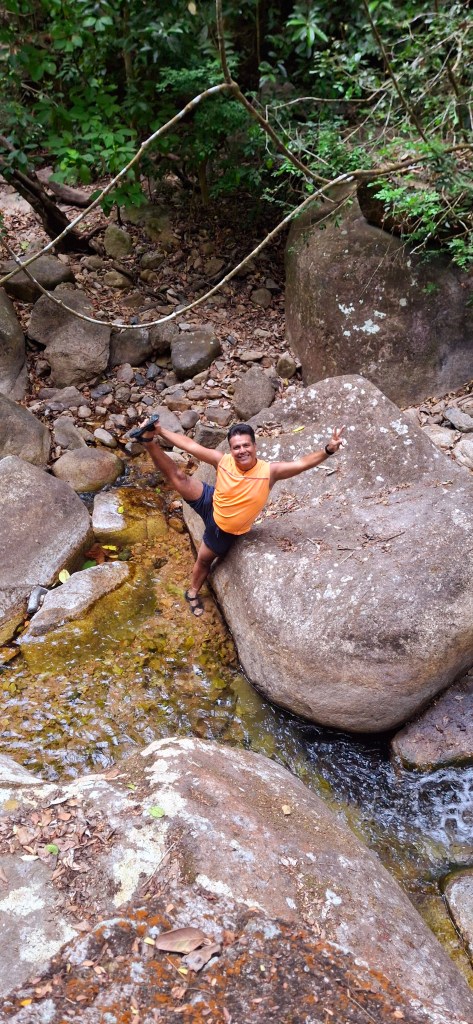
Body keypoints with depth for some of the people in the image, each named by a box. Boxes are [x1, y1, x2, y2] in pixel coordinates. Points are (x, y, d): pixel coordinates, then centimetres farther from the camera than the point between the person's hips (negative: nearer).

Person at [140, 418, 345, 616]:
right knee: (178, 477, -22)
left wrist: (328, 450, -47)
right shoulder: (222, 461, -23)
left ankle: (193, 592, 49)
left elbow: (302, 463, -32)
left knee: (204, 559, 21)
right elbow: (191, 445, -20)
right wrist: (159, 431, -24)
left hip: (225, 530, 0)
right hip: (209, 505, 0)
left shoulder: (269, 471, -27)